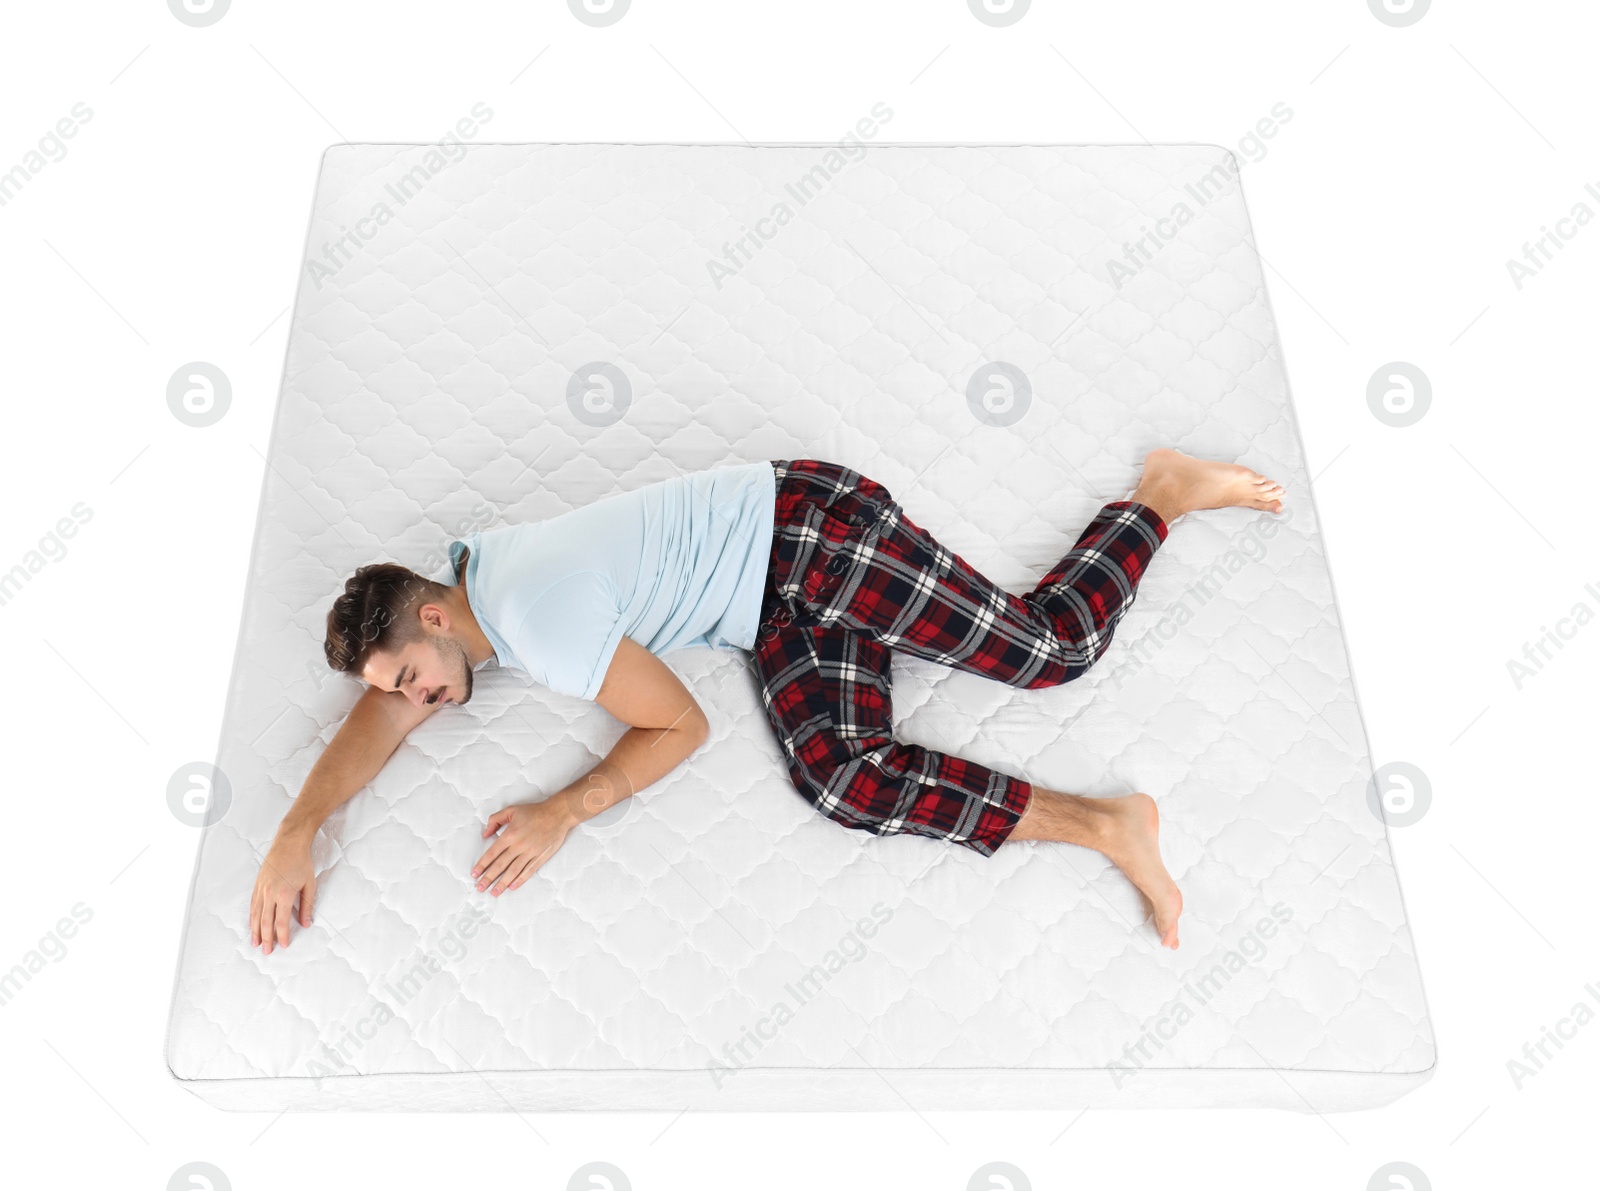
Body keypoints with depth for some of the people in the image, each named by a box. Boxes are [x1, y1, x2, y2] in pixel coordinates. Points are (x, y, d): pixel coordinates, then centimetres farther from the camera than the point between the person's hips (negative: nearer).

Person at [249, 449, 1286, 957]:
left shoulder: (538, 619, -22)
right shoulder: (469, 574, 5)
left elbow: (682, 725, -13)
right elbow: (381, 714, 12)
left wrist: (561, 817, -12)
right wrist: (297, 832, 2)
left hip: (810, 532, -8)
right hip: (782, 610, 8)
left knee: (1050, 647, -6)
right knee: (838, 773, -10)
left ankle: (1165, 494, 16)